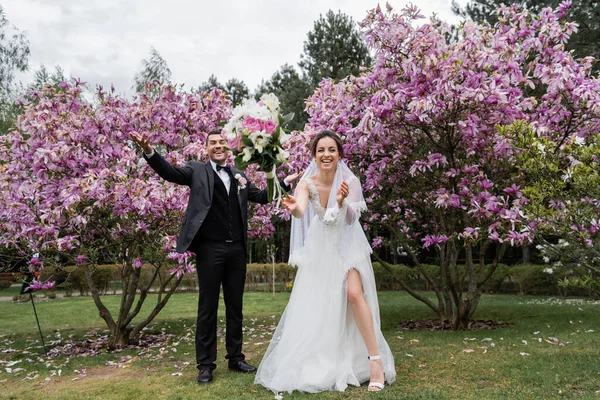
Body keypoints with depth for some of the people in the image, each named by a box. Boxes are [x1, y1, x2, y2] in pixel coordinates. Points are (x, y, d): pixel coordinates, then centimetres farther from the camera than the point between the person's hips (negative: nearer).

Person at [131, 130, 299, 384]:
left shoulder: (239, 176, 15)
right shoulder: (197, 170, 4)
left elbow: (261, 197, 19)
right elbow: (170, 172, -9)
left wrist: (286, 181, 14)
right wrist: (149, 151, -26)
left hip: (237, 249, 4)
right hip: (210, 248, -4)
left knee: (235, 306, 13)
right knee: (208, 307, 4)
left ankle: (236, 358, 26)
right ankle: (205, 364, 14)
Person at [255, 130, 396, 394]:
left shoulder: (350, 181, -17)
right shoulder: (307, 183, -15)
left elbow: (351, 218, -27)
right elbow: (301, 210, -34)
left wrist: (342, 202, -48)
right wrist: (293, 208, -57)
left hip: (347, 246, -2)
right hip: (320, 247, 3)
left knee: (354, 293, -22)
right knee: (315, 305, 9)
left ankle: (375, 361, -11)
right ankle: (320, 364, 31)